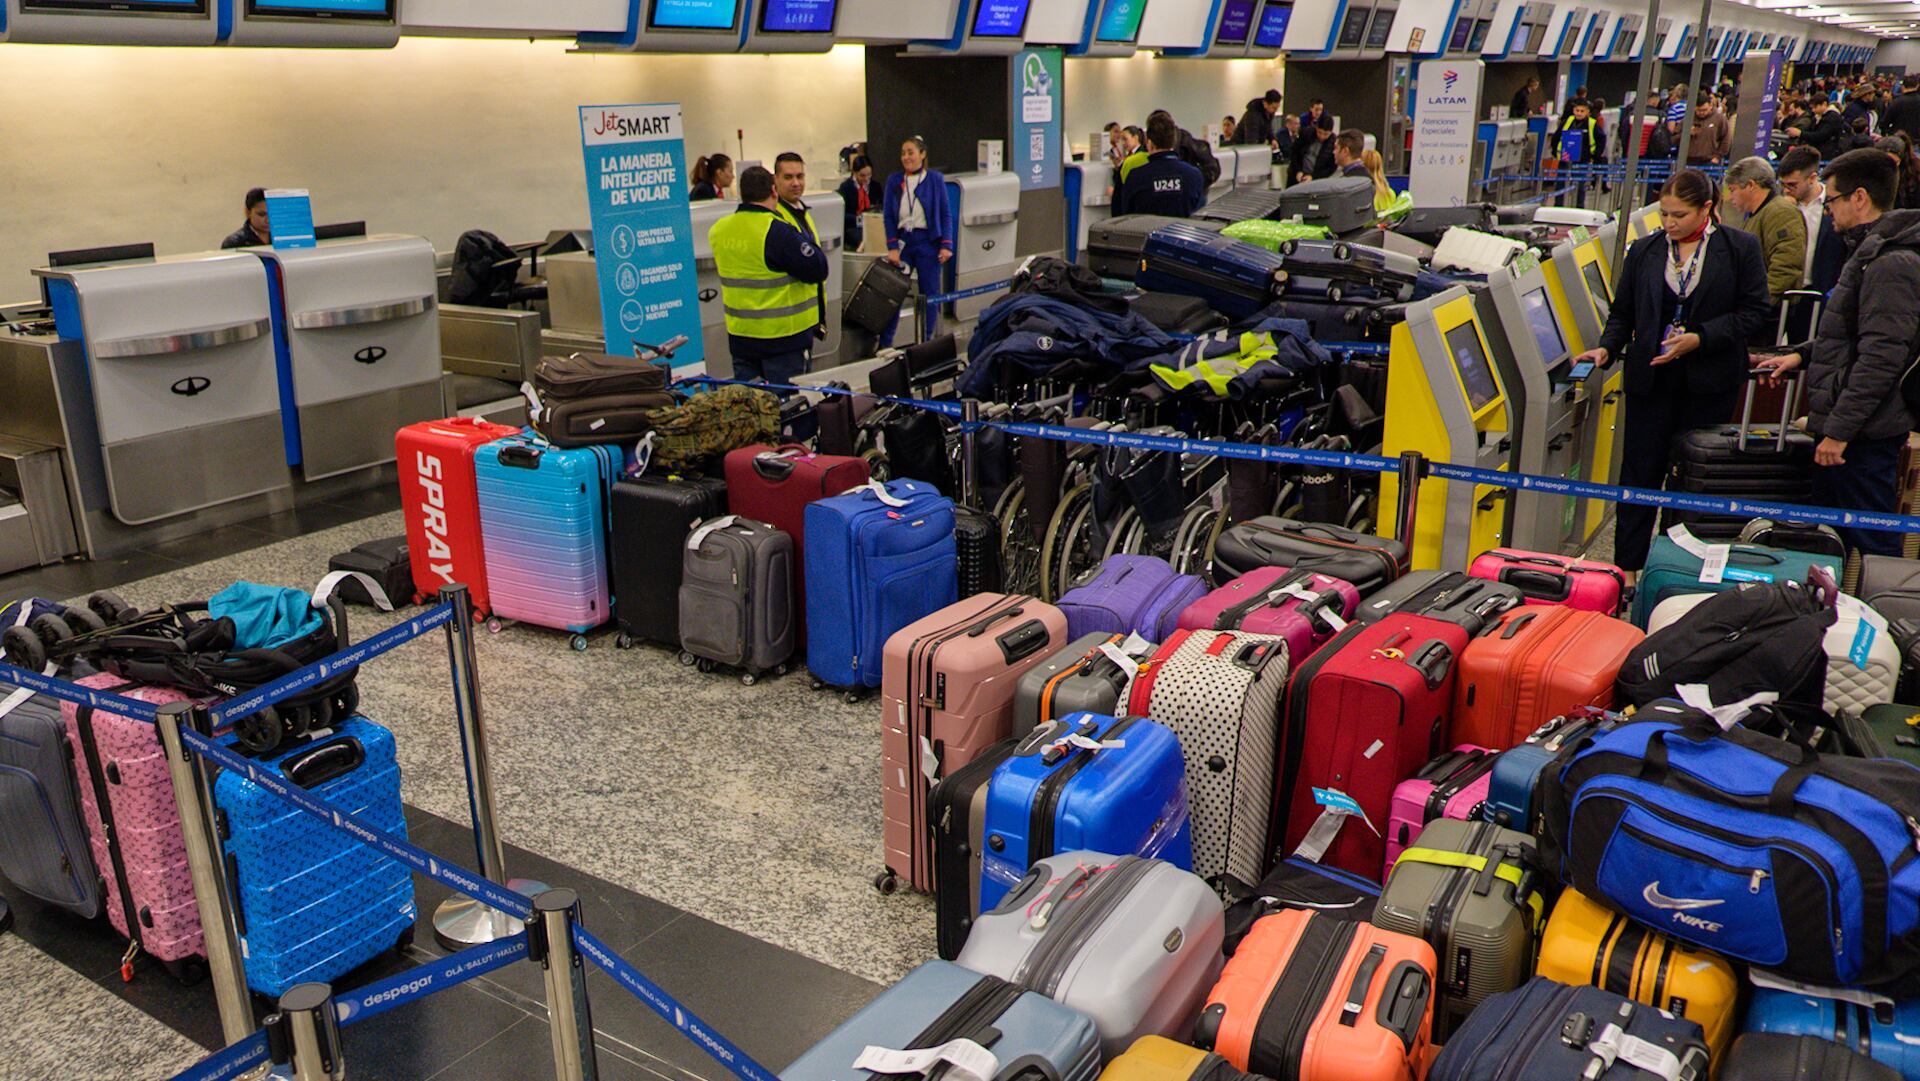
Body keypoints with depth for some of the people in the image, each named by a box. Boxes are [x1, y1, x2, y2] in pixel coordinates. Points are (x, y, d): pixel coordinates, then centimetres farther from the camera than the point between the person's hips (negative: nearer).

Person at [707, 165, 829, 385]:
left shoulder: (718, 230, 2)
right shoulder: (777, 231, -20)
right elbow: (817, 270, -18)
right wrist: (807, 245, 0)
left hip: (739, 334, 6)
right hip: (781, 335, -6)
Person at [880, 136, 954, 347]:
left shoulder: (935, 179, -1)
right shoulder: (894, 181, 4)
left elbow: (946, 213, 0)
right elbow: (888, 216, 3)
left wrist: (946, 245, -7)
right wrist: (892, 247, -7)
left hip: (928, 241, -1)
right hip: (902, 241, 2)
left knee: (929, 294, 4)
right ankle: (884, 345, 8)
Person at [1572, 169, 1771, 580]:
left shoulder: (1740, 248, 1)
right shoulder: (1644, 251, 7)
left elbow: (1753, 312, -2)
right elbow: (1622, 313, 11)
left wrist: (1699, 338, -14)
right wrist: (1606, 349, -8)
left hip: (1710, 383, -1)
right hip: (1650, 379, 2)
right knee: (1641, 471, 1)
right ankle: (1627, 569, 6)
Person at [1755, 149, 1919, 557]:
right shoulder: (1872, 252, 16)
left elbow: (1881, 357, -23)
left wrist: (1839, 429, -23)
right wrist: (1803, 355, 13)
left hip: (1866, 433, -11)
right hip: (1844, 425, 11)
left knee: (1871, 544, -4)